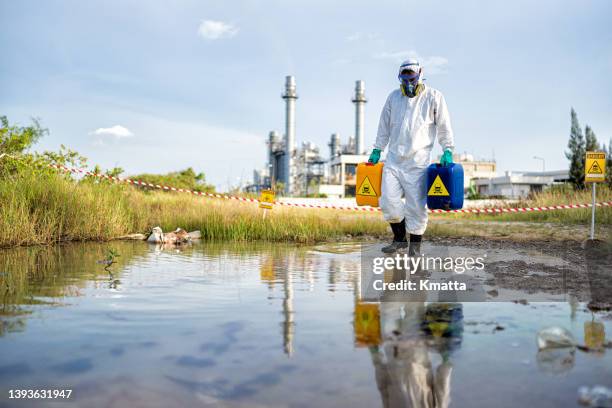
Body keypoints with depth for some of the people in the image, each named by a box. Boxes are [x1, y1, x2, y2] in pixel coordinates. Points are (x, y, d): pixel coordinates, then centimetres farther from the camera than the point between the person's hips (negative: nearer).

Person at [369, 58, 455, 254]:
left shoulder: (433, 97, 2)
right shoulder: (393, 97, 12)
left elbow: (444, 127, 4)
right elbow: (384, 127, 20)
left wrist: (447, 151, -3)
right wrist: (377, 150, 19)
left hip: (418, 162, -3)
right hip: (393, 159, 3)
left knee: (416, 205, -3)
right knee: (388, 201, -3)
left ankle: (415, 245, 12)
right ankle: (399, 238, 16)